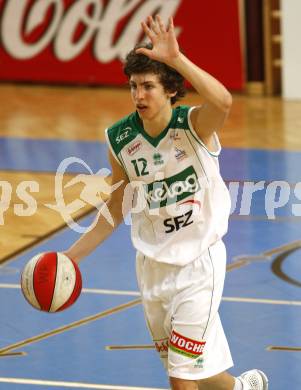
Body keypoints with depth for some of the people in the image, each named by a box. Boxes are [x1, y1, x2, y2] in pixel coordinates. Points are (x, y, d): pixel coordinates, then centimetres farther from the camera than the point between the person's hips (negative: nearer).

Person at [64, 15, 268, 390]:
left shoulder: (195, 125, -17)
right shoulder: (120, 139, -5)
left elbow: (223, 102, -43)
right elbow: (116, 211, 9)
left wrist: (175, 58, -50)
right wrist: (71, 255, 7)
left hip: (198, 262, -5)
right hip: (152, 264, 5)